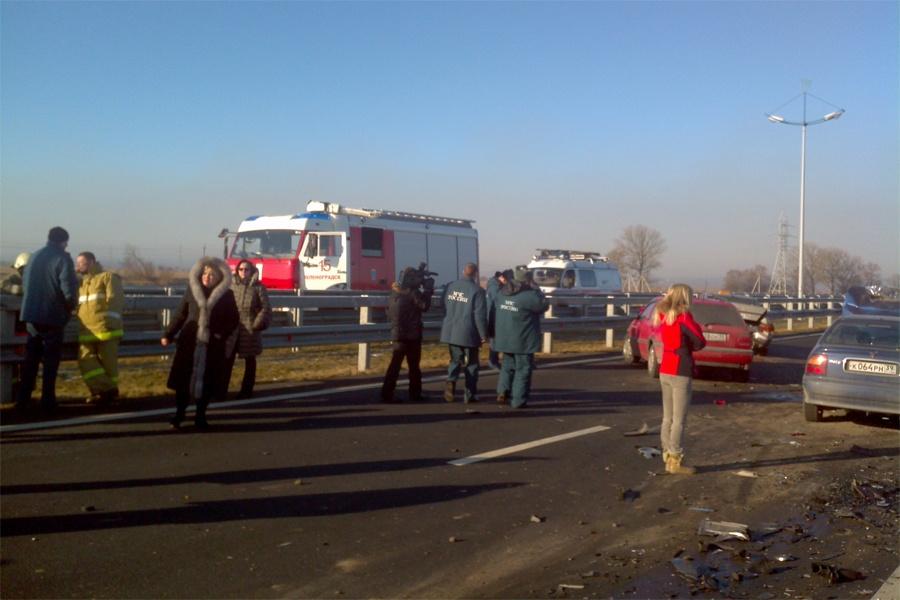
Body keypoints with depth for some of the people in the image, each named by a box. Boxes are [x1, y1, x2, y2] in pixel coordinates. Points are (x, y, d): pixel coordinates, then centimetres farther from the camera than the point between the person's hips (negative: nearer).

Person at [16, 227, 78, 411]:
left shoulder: (34, 256, 10)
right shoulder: (63, 259, -10)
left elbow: (25, 283, 16)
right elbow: (69, 290, -17)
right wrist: (70, 307, 1)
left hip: (31, 315, 6)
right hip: (52, 317, -6)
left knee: (31, 358, 14)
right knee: (51, 360, 4)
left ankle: (23, 398, 15)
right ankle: (47, 400, 3)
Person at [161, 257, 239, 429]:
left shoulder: (227, 295, 1)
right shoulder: (191, 290, 4)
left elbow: (234, 320, 5)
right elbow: (180, 315, 8)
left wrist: (222, 335, -10)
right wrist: (169, 335, 3)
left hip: (212, 346, -1)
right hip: (190, 342, 1)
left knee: (208, 380, 3)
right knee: (184, 378, 2)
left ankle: (200, 415, 17)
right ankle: (179, 414, 15)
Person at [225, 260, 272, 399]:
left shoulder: (258, 287, -2)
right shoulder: (231, 286, 5)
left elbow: (266, 308, -2)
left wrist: (259, 323, -11)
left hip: (250, 329, -2)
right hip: (232, 328, 2)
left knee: (250, 360, 8)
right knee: (228, 359, 1)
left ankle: (247, 390, 17)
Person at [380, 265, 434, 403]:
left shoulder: (394, 292, 9)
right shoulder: (412, 292, -13)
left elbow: (389, 313, 17)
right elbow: (424, 305, -14)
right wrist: (428, 289, -3)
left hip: (397, 334, 6)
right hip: (411, 335, -6)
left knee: (395, 364, 3)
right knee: (414, 365, 6)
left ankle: (386, 393, -4)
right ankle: (415, 394, 14)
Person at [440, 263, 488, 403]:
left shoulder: (451, 287, 3)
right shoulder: (477, 290, -14)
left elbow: (445, 309, 14)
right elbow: (480, 315, -14)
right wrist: (483, 334, -5)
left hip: (451, 332, 4)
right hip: (469, 333, -4)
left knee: (455, 360, 16)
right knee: (471, 364, 9)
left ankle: (451, 381, -12)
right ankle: (469, 394, 11)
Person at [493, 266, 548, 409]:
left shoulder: (502, 293, 4)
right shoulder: (530, 296, -17)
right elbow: (544, 306, -4)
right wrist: (536, 290, 4)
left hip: (505, 338, 6)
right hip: (523, 340, -6)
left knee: (508, 365, 21)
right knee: (523, 369, 5)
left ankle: (503, 390, 4)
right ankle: (518, 400, 6)